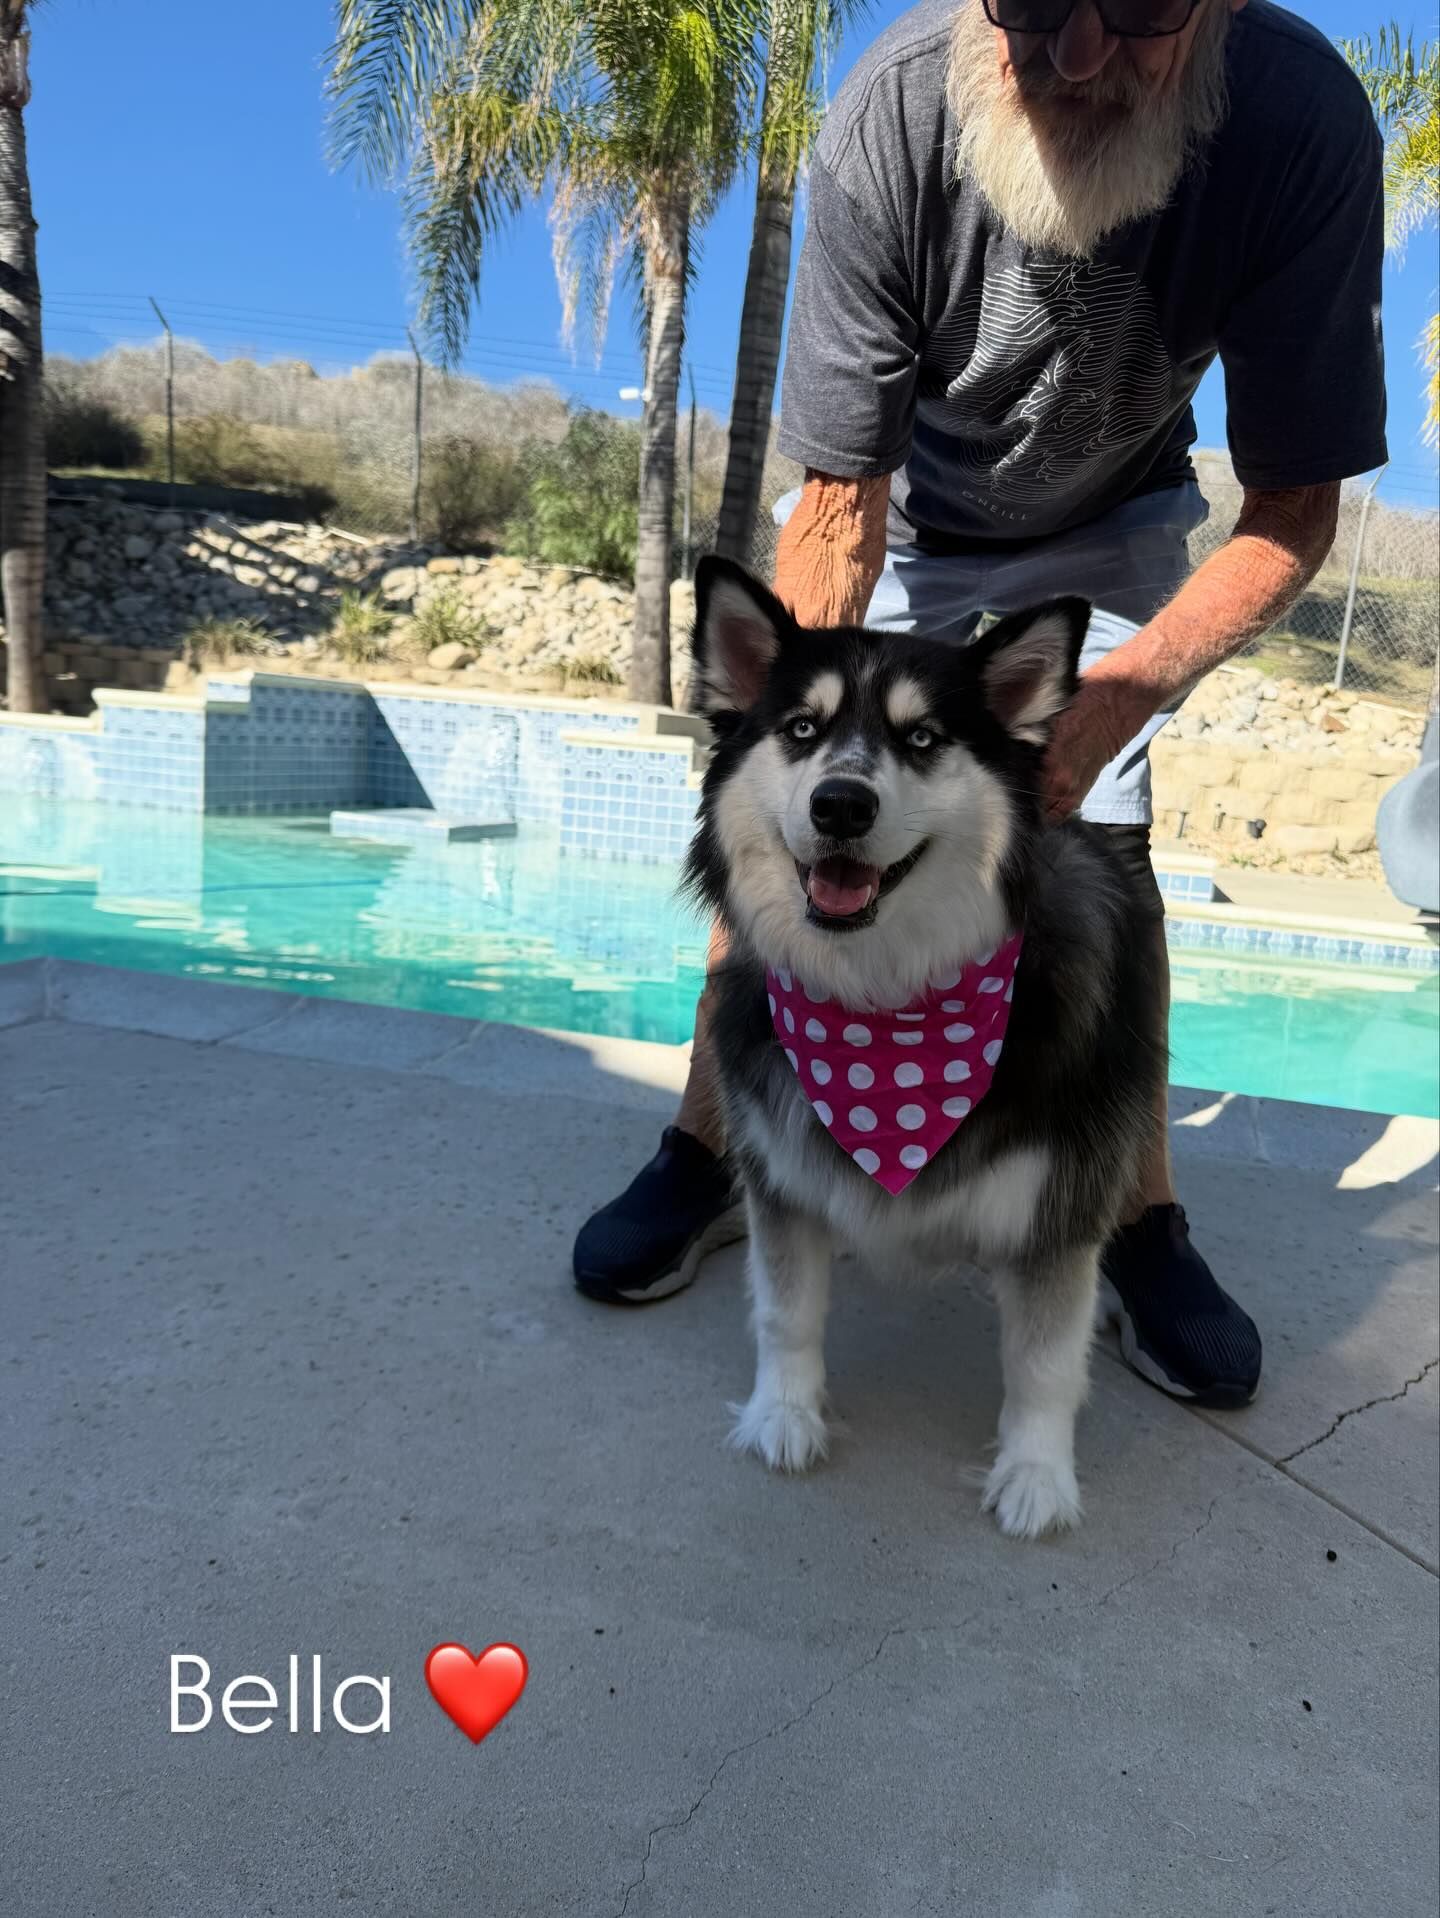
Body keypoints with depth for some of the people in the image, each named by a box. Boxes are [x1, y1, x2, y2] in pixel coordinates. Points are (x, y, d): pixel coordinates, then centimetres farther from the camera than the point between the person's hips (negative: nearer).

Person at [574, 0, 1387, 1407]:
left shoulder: (1300, 119, -30)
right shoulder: (893, 113, -31)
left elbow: (1296, 503, -26)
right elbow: (837, 498, -28)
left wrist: (1136, 680, -44)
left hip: (1106, 530, 0)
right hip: (901, 520, 1)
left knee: (1102, 839, -14)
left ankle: (1142, 1223, 0)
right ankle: (709, 1149, 6)